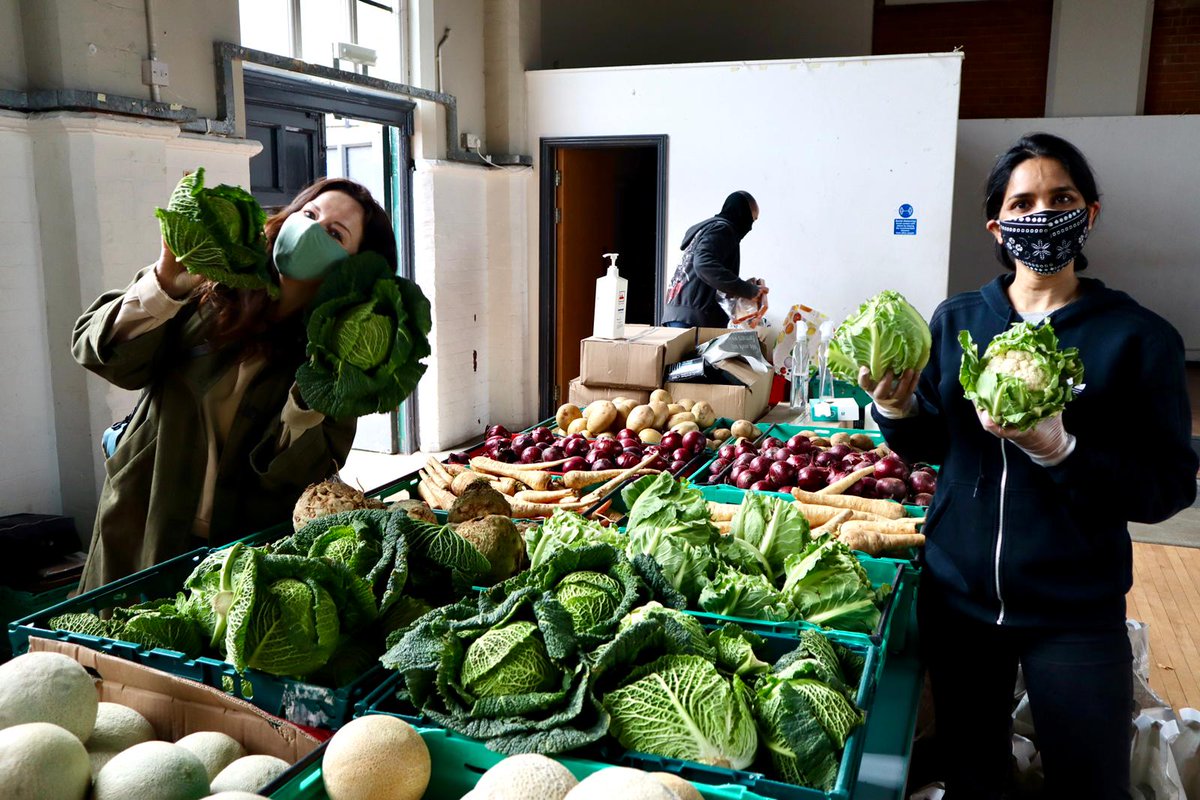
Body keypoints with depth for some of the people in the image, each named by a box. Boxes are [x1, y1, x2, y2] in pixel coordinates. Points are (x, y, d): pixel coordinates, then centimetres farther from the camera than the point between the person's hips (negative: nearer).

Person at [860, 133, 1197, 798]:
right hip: (957, 594, 3)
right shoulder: (955, 320, 0)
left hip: (1075, 613, -2)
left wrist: (1059, 451, -27)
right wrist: (896, 409, -14)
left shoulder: (1138, 338, -9)